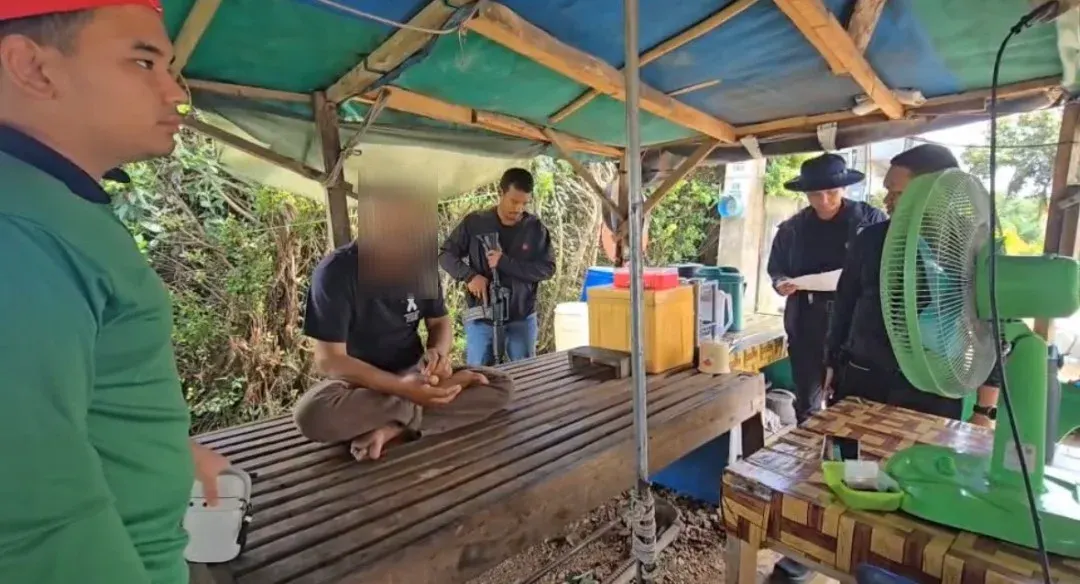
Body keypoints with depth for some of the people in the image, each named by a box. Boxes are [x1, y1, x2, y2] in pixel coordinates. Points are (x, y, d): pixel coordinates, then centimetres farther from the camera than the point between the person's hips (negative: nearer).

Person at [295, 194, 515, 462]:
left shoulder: (421, 262, -6)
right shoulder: (336, 271, -20)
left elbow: (440, 322, 4)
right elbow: (329, 359, -21)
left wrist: (438, 353, -21)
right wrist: (401, 387, -34)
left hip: (413, 373, 4)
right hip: (360, 381, -3)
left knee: (501, 386, -14)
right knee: (312, 414, -37)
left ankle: (394, 429, -26)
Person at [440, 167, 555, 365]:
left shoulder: (536, 228, -4)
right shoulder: (474, 223, -4)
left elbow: (547, 268, -7)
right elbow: (445, 254, 3)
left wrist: (505, 263, -18)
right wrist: (469, 275, -15)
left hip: (522, 319, 0)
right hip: (481, 319, 0)